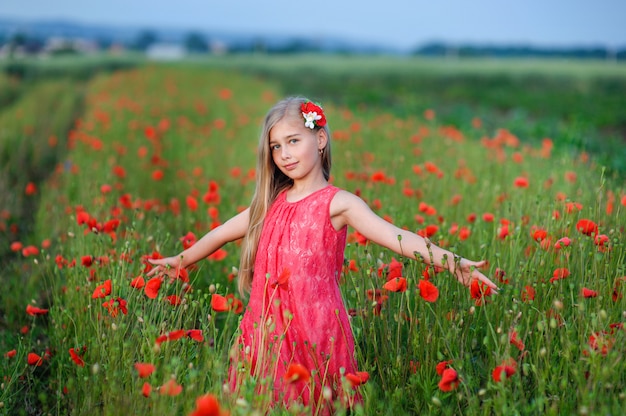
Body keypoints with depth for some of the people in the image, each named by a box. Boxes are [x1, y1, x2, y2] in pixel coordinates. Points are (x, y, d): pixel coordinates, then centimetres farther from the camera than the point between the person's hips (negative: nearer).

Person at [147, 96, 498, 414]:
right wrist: (181, 260, 38)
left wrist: (451, 261, -32)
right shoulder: (271, 202, 12)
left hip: (316, 329, -5)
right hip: (268, 330, 5)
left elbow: (395, 236, -18)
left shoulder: (338, 203, -6)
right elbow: (223, 233, 26)